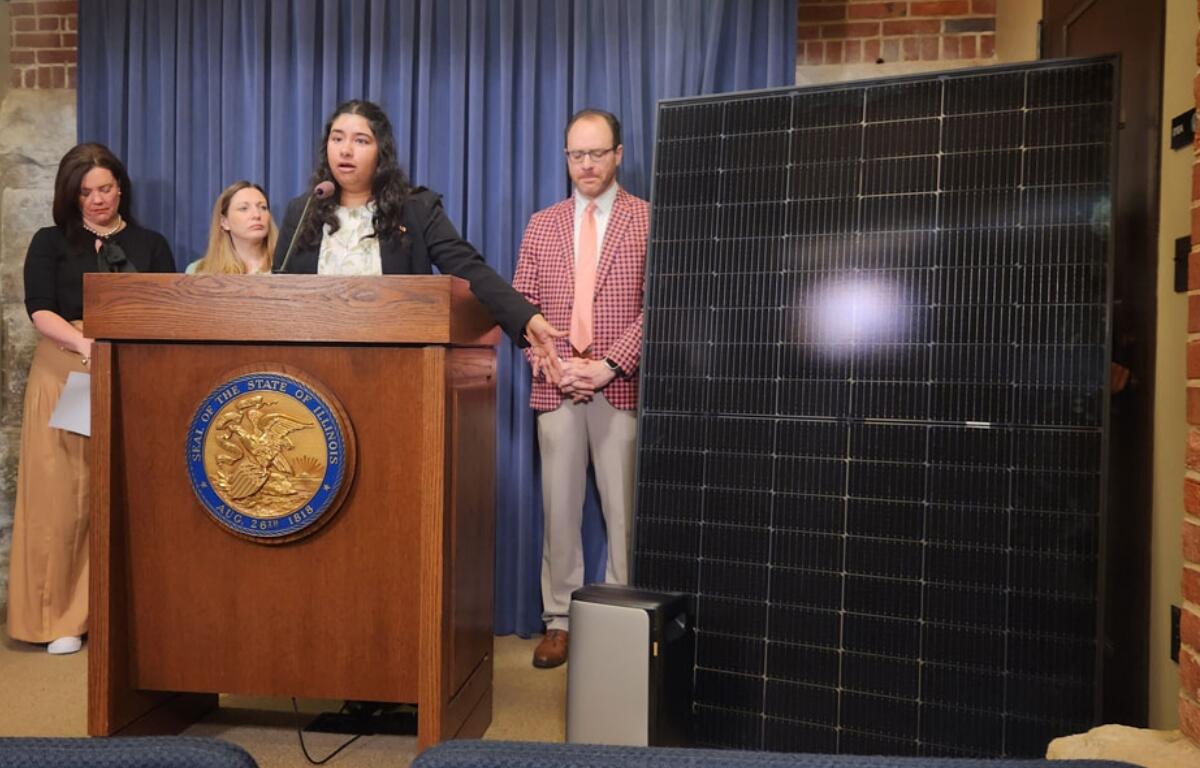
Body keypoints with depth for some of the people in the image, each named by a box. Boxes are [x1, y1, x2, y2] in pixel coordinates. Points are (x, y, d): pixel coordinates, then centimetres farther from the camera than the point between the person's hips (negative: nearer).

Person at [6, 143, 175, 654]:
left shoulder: (149, 245, 12)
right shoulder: (50, 243, 9)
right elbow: (40, 311, -4)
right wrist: (87, 345, -22)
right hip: (66, 377, 0)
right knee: (61, 493, -2)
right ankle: (61, 616, 7)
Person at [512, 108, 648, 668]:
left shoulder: (650, 220, 3)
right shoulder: (542, 225, 13)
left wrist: (609, 364, -13)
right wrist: (553, 364, -5)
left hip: (623, 386, -3)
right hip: (556, 386, 3)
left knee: (624, 511, 2)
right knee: (559, 507, 7)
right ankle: (559, 621, 17)